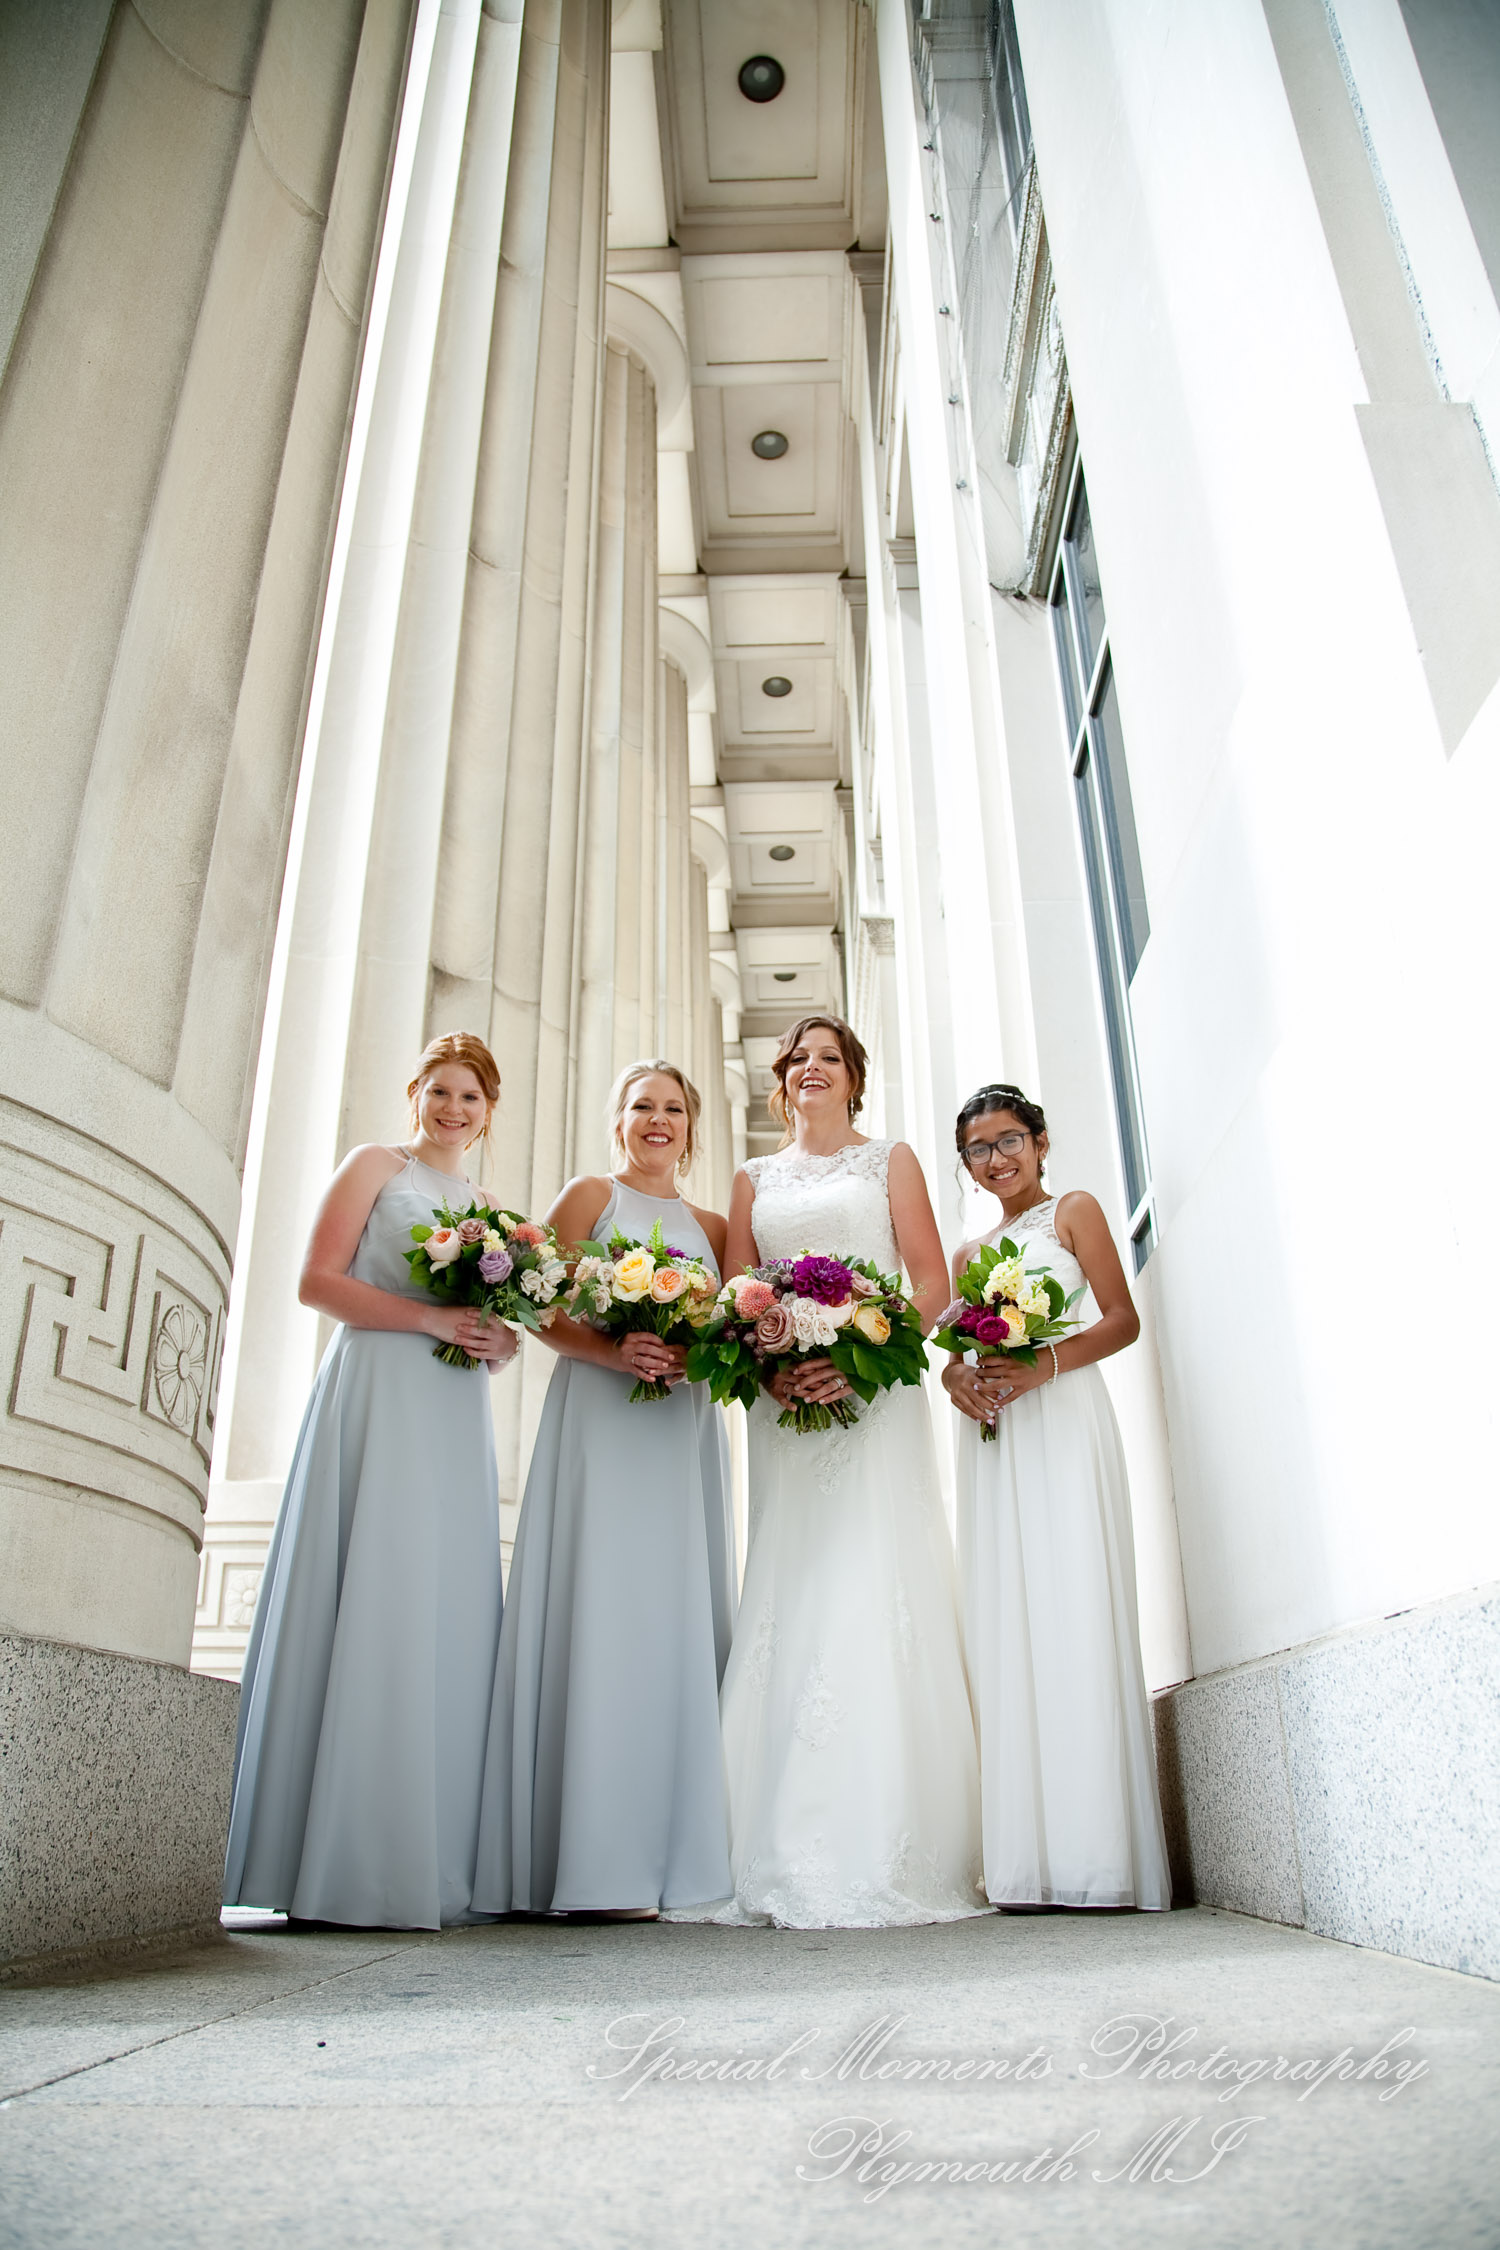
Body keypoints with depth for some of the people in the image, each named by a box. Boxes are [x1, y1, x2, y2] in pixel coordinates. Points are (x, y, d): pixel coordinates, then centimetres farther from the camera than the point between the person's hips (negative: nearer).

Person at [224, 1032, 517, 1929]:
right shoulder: (375, 1166, 9)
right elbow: (318, 1281, -2)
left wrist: (502, 1340, 1)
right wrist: (430, 1318, -12)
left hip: (459, 1418, 5)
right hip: (377, 1397, -5)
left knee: (454, 1615, 0)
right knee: (369, 1605, -11)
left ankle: (435, 1864, 5)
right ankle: (349, 1865, -4)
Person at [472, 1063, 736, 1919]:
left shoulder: (712, 1226, 20)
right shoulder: (589, 1196, 9)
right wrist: (613, 1350, -18)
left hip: (686, 1432, 4)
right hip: (599, 1424, -4)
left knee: (684, 1622, 1)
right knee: (602, 1616, -10)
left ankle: (679, 1857, 6)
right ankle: (600, 1866, -7)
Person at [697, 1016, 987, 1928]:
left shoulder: (890, 1160, 13)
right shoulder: (754, 1179, 21)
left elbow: (932, 1281, 3)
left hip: (875, 1392, -2)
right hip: (785, 1401, 3)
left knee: (877, 1594, -8)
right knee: (791, 1597, -3)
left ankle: (890, 1859, -4)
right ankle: (797, 1862, 1)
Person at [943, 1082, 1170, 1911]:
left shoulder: (1073, 1211, 9)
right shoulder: (969, 1252, 23)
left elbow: (1122, 1320, -1)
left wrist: (1044, 1362, -17)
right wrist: (954, 1377, -5)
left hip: (1062, 1417, -5)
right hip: (991, 1434, 5)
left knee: (1071, 1608, -12)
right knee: (1004, 1621, -1)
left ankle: (1096, 1853, -10)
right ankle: (1026, 1857, 0)